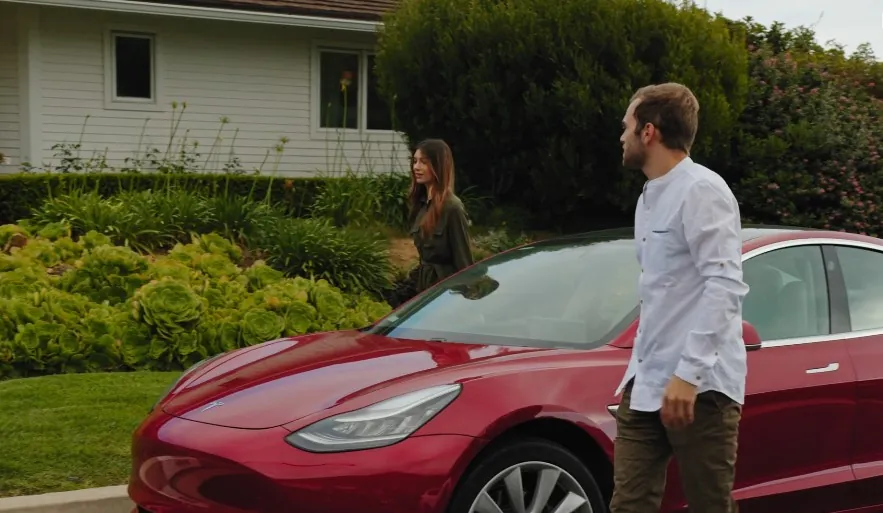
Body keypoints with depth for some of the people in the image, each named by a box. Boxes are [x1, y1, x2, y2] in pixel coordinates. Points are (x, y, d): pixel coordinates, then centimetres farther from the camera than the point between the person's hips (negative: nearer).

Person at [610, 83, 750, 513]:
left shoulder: (701, 190, -11)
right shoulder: (650, 197, 18)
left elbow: (725, 287, -20)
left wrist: (688, 373, -25)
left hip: (698, 387, -9)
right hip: (646, 384, 9)